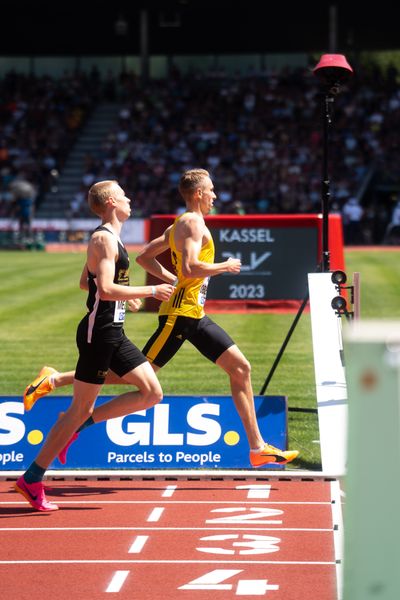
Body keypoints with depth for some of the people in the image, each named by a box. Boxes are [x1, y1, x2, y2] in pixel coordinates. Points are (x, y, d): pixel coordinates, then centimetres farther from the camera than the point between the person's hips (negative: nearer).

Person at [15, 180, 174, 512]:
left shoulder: (107, 237, 16)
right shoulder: (105, 238, -15)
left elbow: (86, 282, 26)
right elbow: (106, 290, -26)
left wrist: (126, 294, 22)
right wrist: (151, 291, -19)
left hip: (113, 334, 10)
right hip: (98, 334, -10)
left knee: (152, 393, 4)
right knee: (81, 408, -5)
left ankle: (79, 423, 10)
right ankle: (32, 478, 2)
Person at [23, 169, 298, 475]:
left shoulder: (180, 225, 19)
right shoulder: (193, 223, -11)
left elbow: (144, 257, 23)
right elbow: (190, 267, -26)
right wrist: (225, 266, -12)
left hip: (195, 314, 10)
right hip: (180, 312, -10)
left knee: (241, 367, 5)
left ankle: (257, 447, 5)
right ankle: (54, 380, 1)